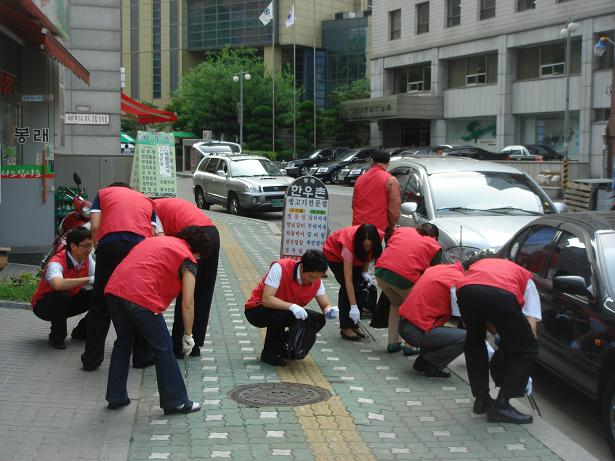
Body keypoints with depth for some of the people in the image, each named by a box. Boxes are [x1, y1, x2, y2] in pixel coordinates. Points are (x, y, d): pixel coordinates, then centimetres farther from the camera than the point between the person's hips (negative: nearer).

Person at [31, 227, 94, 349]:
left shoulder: (86, 258, -10)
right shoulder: (57, 262, -32)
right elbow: (58, 284, -53)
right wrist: (88, 279, -50)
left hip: (70, 301, 6)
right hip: (43, 305, -6)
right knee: (62, 296, -39)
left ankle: (81, 332, 8)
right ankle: (57, 337, -14)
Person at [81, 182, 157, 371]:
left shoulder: (103, 193, 27)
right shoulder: (146, 200, 32)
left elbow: (95, 227, 11)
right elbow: (153, 233, 17)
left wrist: (98, 247, 25)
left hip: (110, 244, -1)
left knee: (101, 303, 11)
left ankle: (92, 358, 14)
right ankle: (142, 356, 21)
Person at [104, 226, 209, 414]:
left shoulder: (154, 240, 29)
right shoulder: (187, 259, 8)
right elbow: (187, 304, 4)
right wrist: (188, 335, 13)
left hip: (113, 289, 7)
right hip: (141, 298, -7)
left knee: (123, 343, 24)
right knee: (163, 349, 7)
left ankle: (116, 397, 31)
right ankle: (175, 402, 15)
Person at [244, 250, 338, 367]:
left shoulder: (316, 280, -10)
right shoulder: (281, 268, -28)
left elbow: (325, 306, -2)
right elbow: (266, 299, -33)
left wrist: (330, 311, -27)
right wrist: (292, 306, -45)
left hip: (286, 311, 6)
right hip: (257, 309, -6)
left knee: (318, 320, -11)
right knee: (279, 315, -37)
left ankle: (283, 348, 7)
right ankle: (269, 353, -11)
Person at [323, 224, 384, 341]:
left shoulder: (377, 238, -30)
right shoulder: (349, 244, -42)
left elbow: (368, 254, -3)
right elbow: (348, 280, -39)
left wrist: (365, 271, -17)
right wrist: (353, 307, -40)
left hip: (356, 256, 5)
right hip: (334, 253, -5)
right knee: (346, 286, -19)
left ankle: (353, 325, 2)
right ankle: (345, 328, -12)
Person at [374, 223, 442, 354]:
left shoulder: (401, 230, 27)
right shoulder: (435, 247, 17)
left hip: (381, 271, 4)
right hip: (405, 277, -4)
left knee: (396, 303, 29)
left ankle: (393, 343, 28)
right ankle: (411, 345, 13)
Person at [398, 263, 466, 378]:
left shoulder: (439, 268, 12)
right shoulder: (459, 281, -12)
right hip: (417, 331, -9)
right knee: (466, 338, -15)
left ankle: (426, 357, 19)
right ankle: (427, 365, -1)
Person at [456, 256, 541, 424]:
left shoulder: (477, 265, 45)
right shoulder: (524, 277, 37)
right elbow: (531, 325, 28)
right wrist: (524, 373, 34)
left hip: (466, 291, 3)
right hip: (501, 294, -3)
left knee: (474, 342, 33)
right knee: (526, 349, 18)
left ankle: (481, 399, 34)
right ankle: (501, 405, 13)